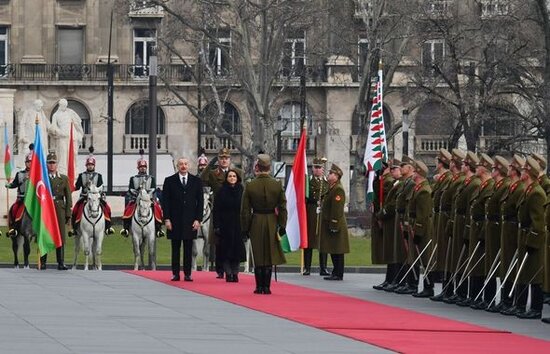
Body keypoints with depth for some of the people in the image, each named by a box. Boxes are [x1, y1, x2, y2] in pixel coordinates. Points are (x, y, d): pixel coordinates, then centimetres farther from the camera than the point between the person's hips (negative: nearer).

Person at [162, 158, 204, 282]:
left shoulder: (196, 181, 8)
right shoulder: (170, 181, 5)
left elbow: (200, 201, 7)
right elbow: (165, 201, 2)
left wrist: (198, 219, -2)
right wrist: (167, 219, -6)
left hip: (190, 221, 1)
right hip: (175, 220, -1)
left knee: (188, 249, 1)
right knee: (175, 249, 3)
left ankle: (187, 274, 5)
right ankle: (175, 274, 6)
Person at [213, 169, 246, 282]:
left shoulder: (241, 191, 5)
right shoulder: (222, 192, 1)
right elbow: (216, 209, 0)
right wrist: (217, 225, -8)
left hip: (238, 225, 1)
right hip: (225, 225, -1)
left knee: (237, 248, 1)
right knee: (226, 248, -2)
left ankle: (235, 273, 7)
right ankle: (228, 273, 2)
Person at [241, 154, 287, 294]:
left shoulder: (250, 186, -9)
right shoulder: (277, 185, -6)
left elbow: (245, 210, -4)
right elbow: (282, 208, -3)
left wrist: (245, 228, 4)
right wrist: (282, 226, 5)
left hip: (256, 224, -1)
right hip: (272, 224, 1)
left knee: (258, 258, 8)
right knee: (269, 256, 7)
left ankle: (259, 287, 9)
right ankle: (267, 287, 6)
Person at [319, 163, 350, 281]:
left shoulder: (338, 190, -15)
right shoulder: (332, 188, 17)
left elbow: (337, 209, -20)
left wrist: (334, 225, -22)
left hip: (335, 224, -10)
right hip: (330, 225, 10)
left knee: (337, 251, -5)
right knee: (333, 250, 13)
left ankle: (338, 274, -2)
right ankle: (336, 272, 18)